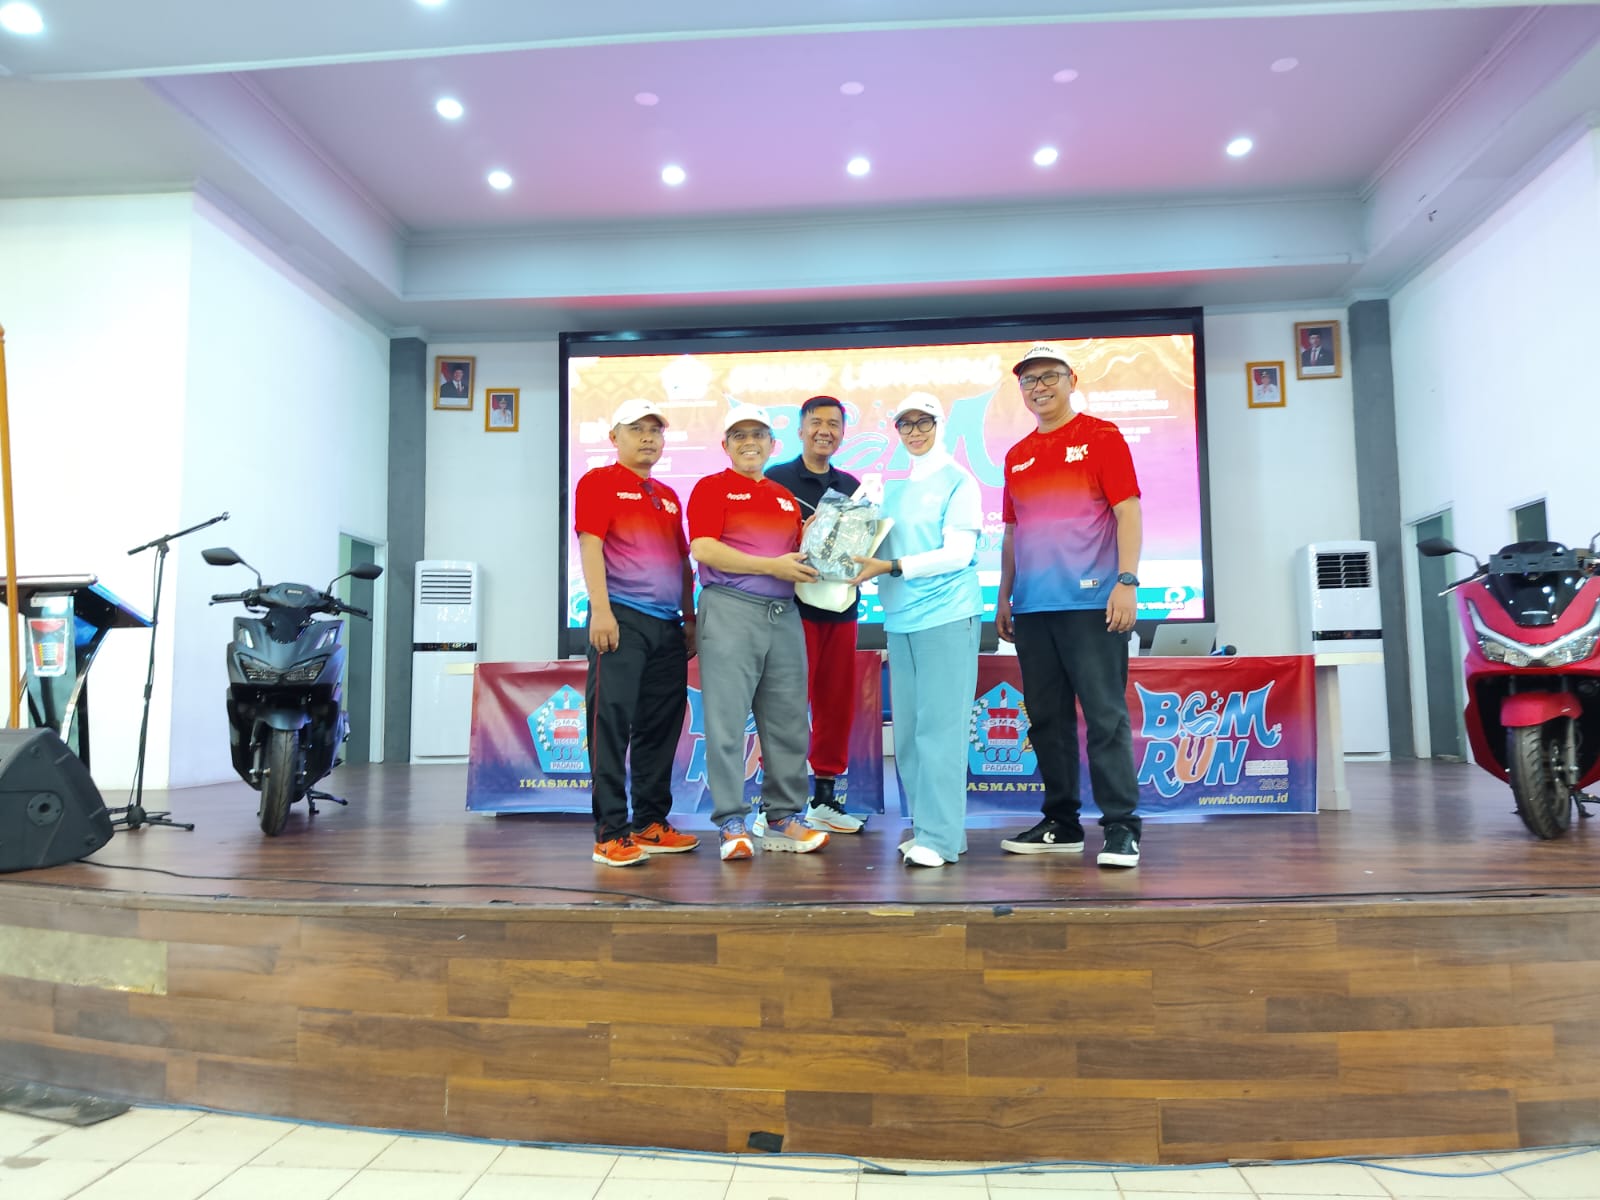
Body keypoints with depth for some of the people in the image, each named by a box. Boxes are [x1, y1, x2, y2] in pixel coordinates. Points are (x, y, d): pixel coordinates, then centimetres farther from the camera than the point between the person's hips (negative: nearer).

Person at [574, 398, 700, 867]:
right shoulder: (599, 482, 2)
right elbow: (590, 544, -9)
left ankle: (651, 823, 18)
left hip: (668, 625, 7)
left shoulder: (669, 497, 21)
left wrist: (690, 619, 18)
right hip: (621, 618, -7)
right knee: (612, 723, -7)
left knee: (661, 725, 9)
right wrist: (600, 609, -18)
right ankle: (611, 832, -2)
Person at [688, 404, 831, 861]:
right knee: (727, 721, -5)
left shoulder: (786, 497, 21)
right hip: (731, 612, -5)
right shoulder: (712, 487, 4)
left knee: (788, 722, 7)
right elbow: (703, 549, -9)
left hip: (784, 614, 6)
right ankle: (731, 825, 3)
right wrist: (772, 566, -14)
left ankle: (784, 819, 17)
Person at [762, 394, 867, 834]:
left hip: (841, 606, 6)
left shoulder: (852, 486, 18)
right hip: (793, 604, -5)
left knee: (837, 702, 8)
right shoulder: (776, 479, 2)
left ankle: (824, 795, 19)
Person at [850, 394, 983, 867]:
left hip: (947, 616, -6)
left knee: (940, 726, -7)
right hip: (901, 618, 6)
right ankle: (927, 828, 17)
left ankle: (940, 837, -3)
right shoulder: (892, 487, 17)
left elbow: (958, 554, -9)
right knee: (908, 730, 7)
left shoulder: (958, 481, 0)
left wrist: (890, 567, -17)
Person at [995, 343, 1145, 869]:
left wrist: (1127, 581, -15)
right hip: (1032, 609, 6)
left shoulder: (1101, 437, 2)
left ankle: (1121, 828, 2)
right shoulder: (1016, 456, 18)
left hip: (1090, 603, -6)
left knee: (1105, 716, -5)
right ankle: (1061, 823, 20)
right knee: (1047, 719, 10)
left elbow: (1128, 513, -5)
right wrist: (1004, 598, 15)